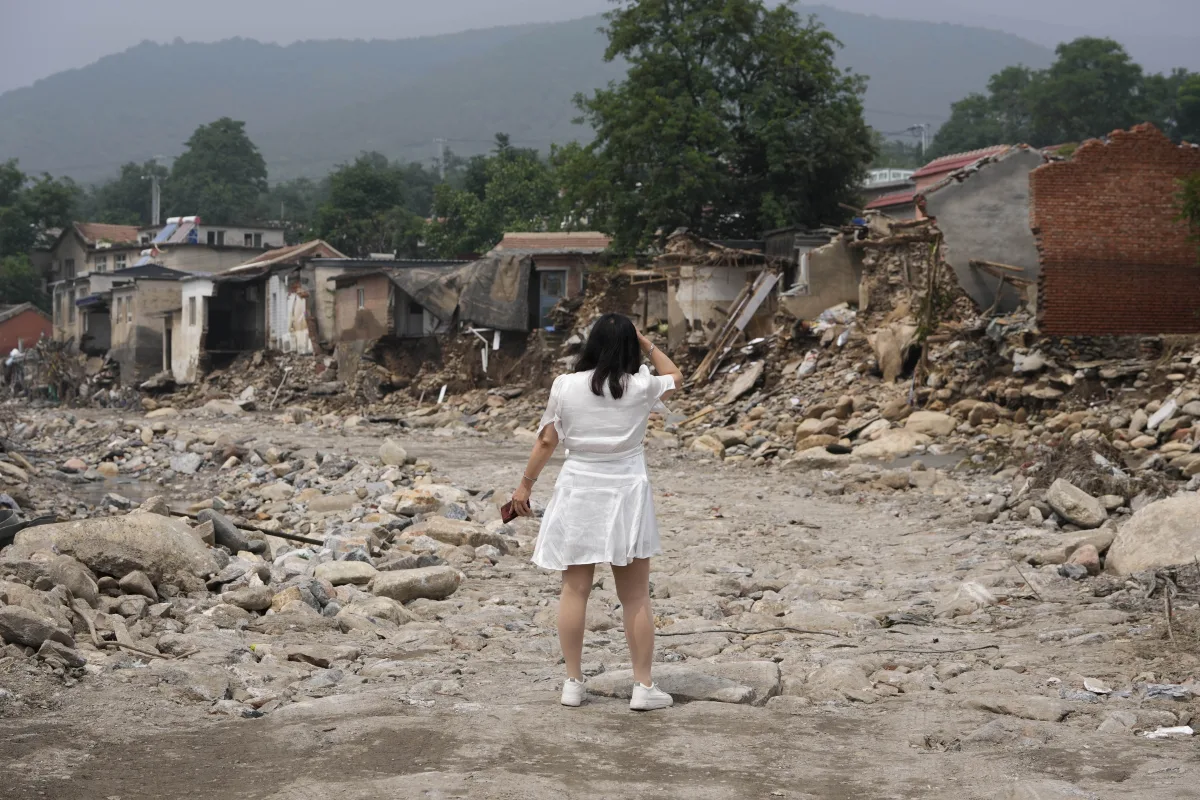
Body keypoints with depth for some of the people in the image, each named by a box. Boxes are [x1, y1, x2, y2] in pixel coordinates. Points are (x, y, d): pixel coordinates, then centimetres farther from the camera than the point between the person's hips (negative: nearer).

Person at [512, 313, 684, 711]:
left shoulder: (565, 386, -5)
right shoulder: (641, 387, -5)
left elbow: (546, 441, 1)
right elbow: (675, 377, 17)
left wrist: (525, 484, 11)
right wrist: (647, 344, 15)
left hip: (578, 492, 1)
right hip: (627, 495, -1)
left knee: (575, 590, 8)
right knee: (636, 596, 6)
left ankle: (573, 682, 13)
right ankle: (644, 685, 9)